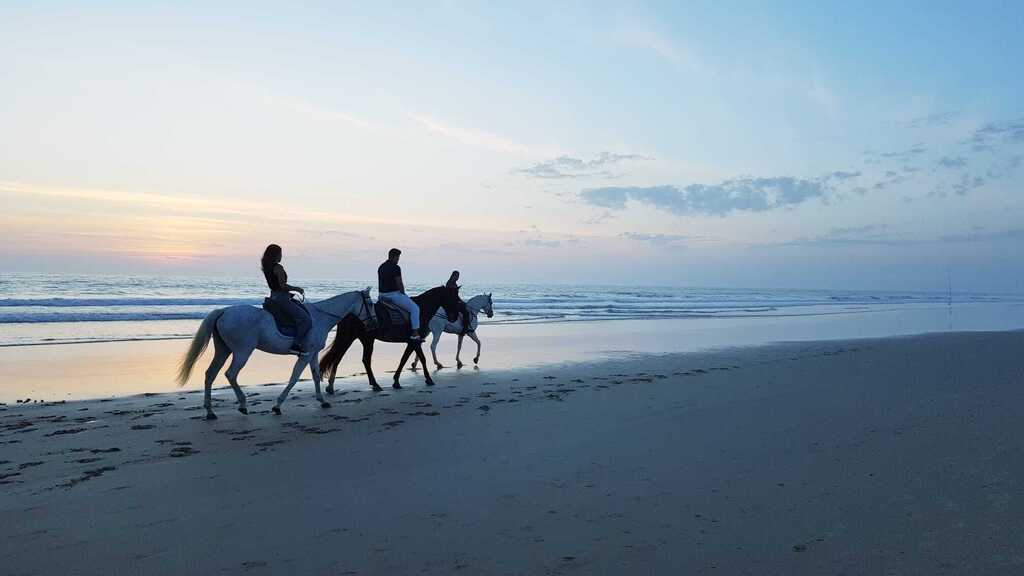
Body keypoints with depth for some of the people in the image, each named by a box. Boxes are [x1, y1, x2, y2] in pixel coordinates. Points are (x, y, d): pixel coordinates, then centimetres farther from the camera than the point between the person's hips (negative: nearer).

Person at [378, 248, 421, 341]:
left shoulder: (381, 267, 13)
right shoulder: (396, 268, -15)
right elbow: (399, 284, -16)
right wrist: (403, 294, 1)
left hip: (382, 296, 9)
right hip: (394, 295, -9)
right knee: (415, 308, -2)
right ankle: (415, 333, -9)